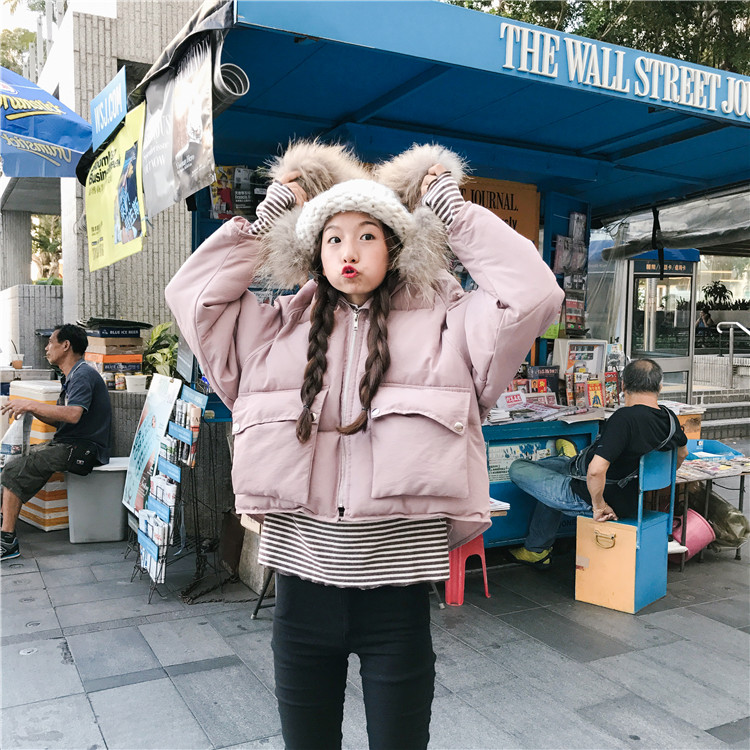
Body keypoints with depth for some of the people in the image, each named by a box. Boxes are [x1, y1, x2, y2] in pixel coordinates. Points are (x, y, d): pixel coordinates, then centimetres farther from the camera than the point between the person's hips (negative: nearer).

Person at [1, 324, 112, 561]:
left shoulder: (82, 375, -14)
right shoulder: (71, 376, 20)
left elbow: (72, 415, -30)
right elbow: (58, 420, 19)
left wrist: (31, 405, -21)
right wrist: (31, 409, 2)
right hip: (66, 444, 10)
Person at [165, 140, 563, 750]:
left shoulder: (443, 325, -2)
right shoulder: (278, 329, 6)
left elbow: (534, 293, -11)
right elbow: (193, 293, 6)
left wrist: (453, 208, -3)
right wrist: (266, 216, 7)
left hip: (396, 586, -2)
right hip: (301, 578, 3)